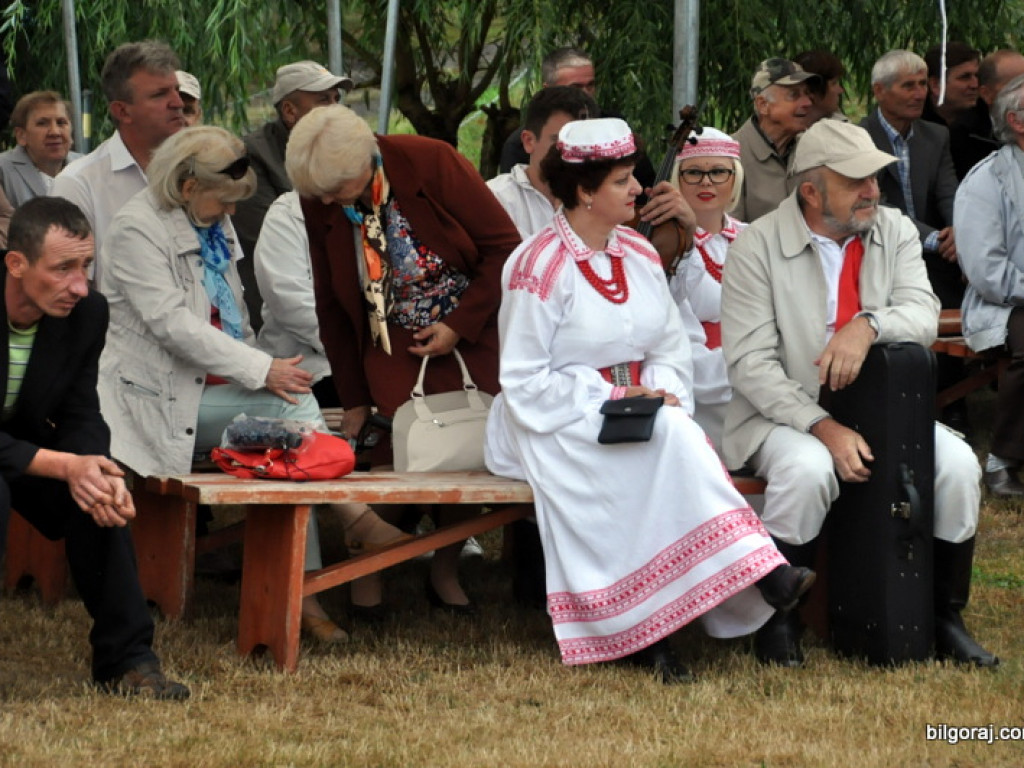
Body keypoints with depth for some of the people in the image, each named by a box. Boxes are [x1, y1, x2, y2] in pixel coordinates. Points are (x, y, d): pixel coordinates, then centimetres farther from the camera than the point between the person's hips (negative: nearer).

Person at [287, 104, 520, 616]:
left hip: (469, 326, -2)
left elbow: (504, 247, -13)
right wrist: (353, 399, 2)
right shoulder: (317, 201, -9)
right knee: (392, 452, -13)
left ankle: (445, 573, 6)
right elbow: (330, 305, 2)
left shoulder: (431, 163, -20)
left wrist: (459, 327, -17)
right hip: (389, 338, 2)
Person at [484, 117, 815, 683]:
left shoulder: (640, 256, 11)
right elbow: (525, 382, -10)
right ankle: (760, 572, -38)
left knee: (672, 434, -31)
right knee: (669, 438, -32)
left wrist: (663, 393, -10)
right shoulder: (537, 268, -9)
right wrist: (612, 400, -18)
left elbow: (671, 349, 14)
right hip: (557, 422, -5)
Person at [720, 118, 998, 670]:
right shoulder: (758, 246, -9)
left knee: (957, 463, -20)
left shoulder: (894, 232, 5)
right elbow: (750, 363, -15)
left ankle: (945, 619, -3)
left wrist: (868, 325, -31)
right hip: (784, 413, -4)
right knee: (808, 470, -36)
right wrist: (823, 428, -26)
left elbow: (924, 315, -8)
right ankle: (777, 620, -16)